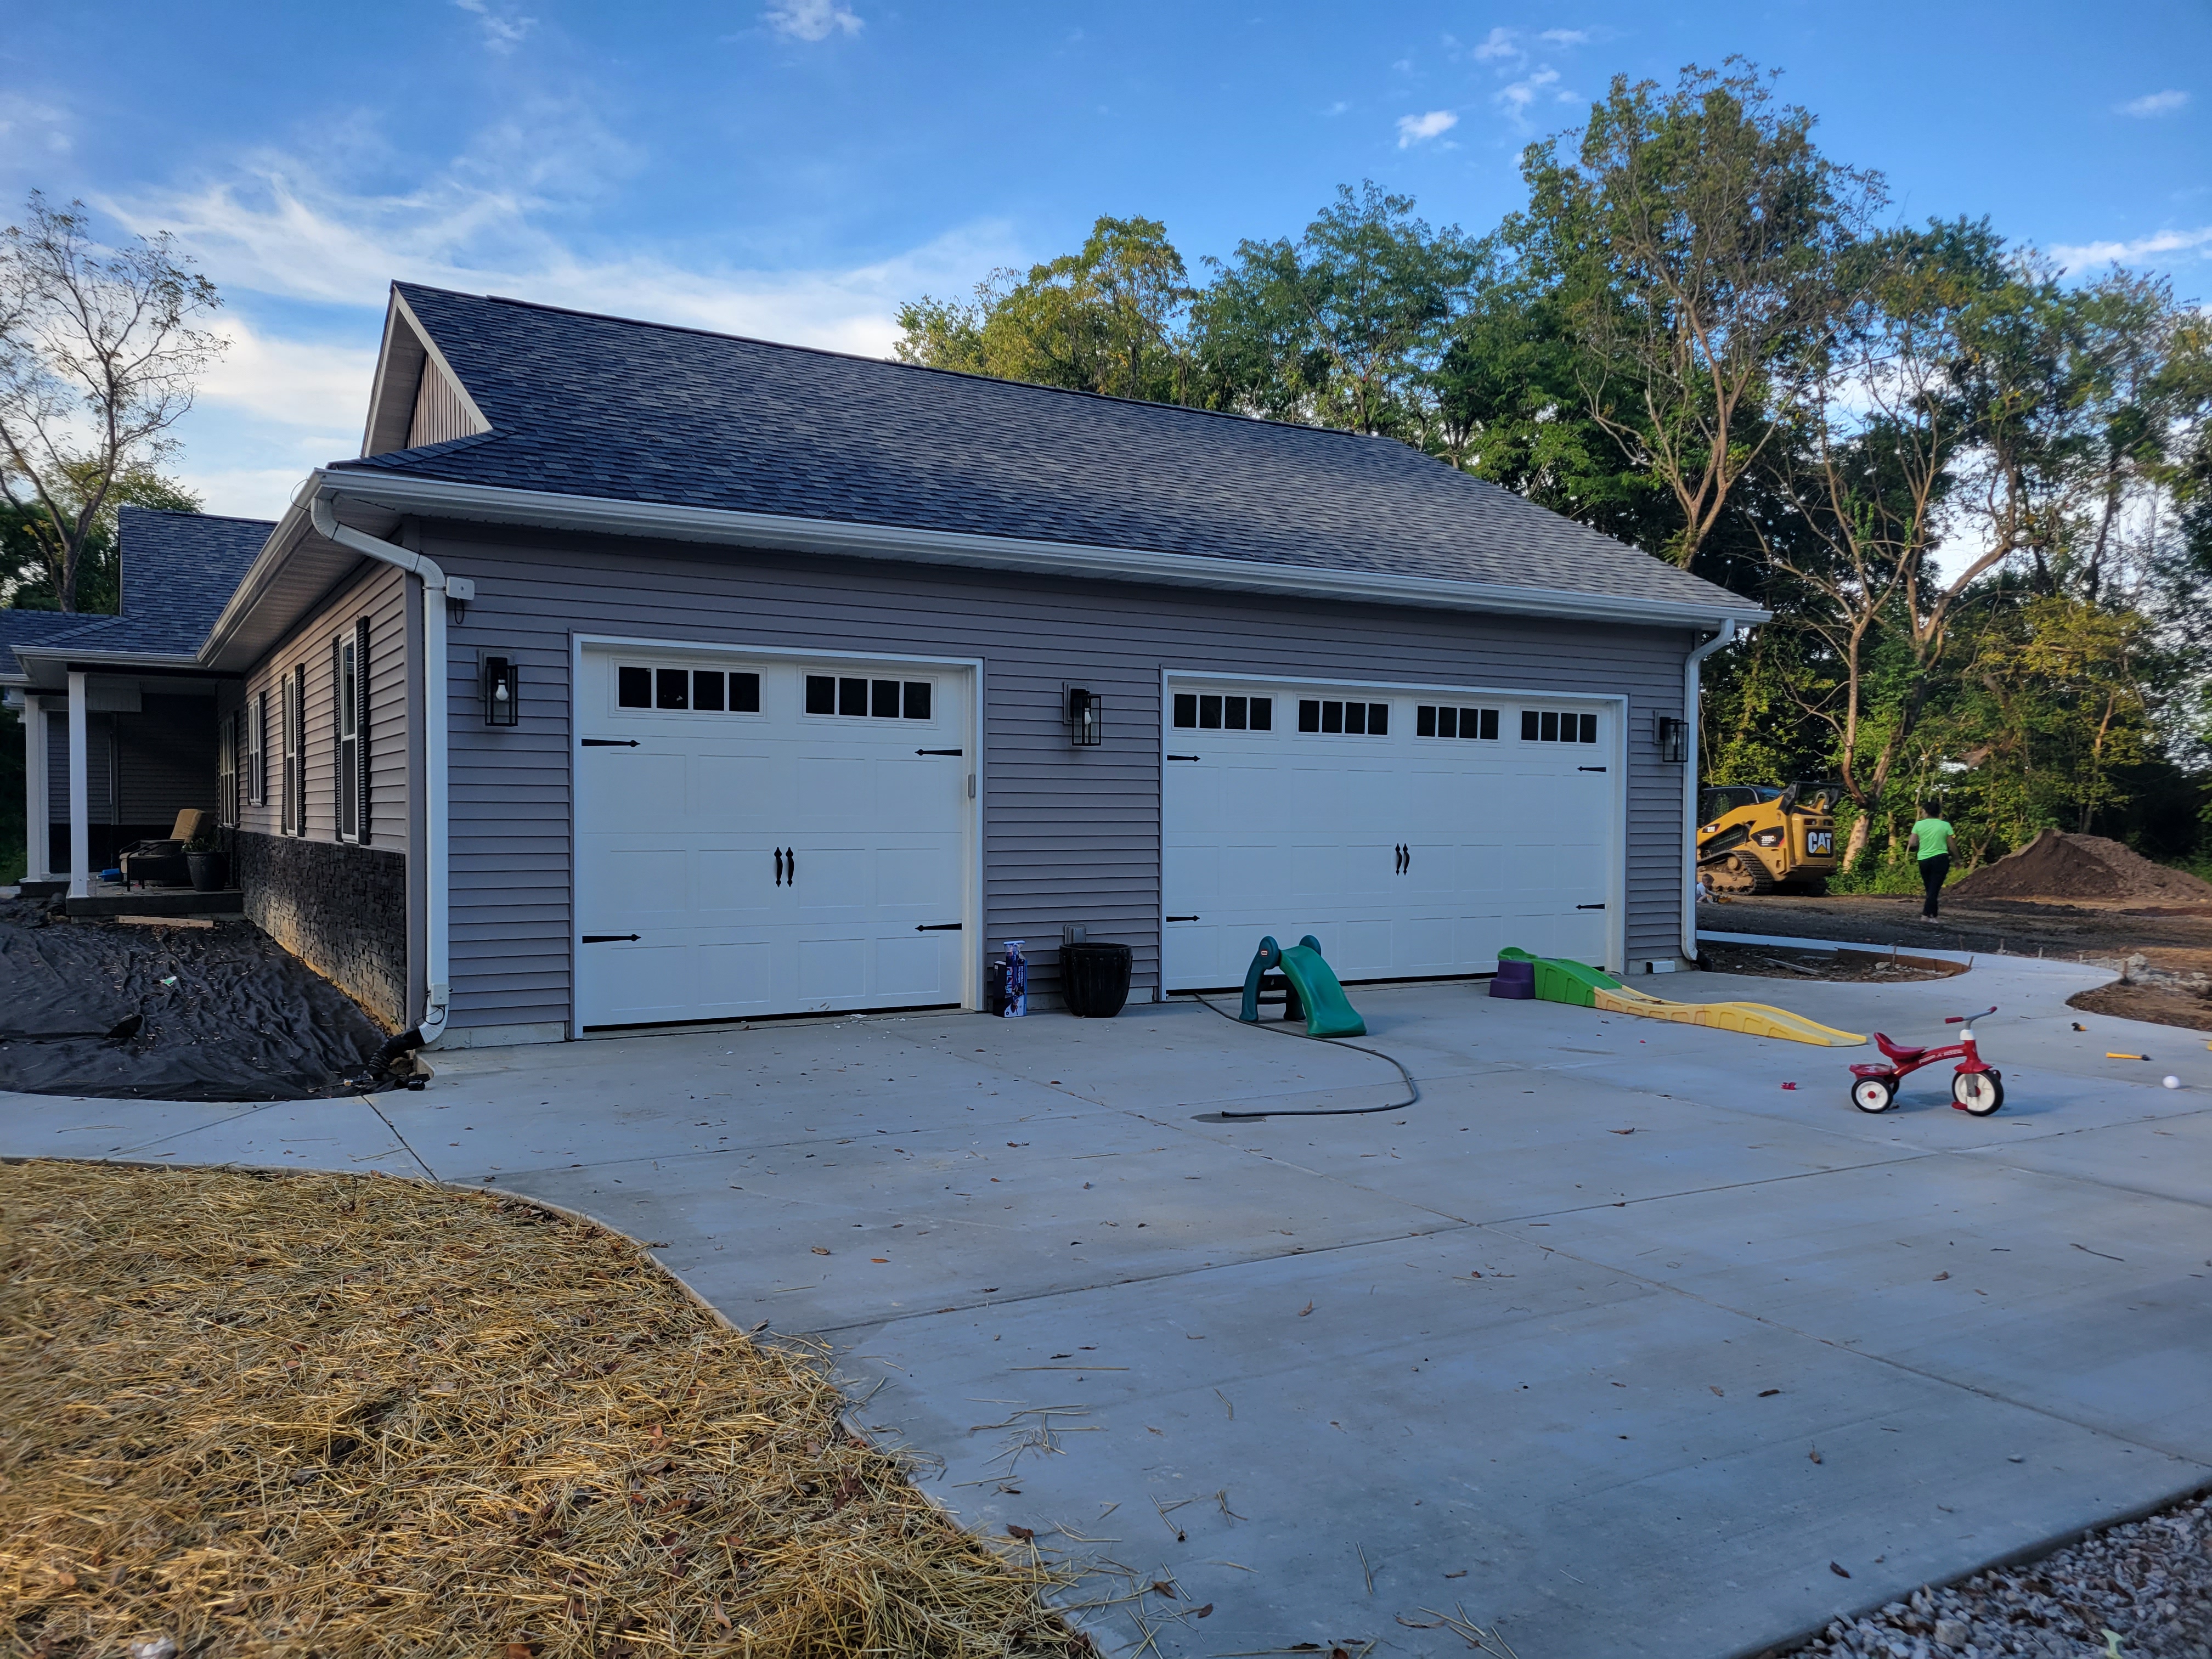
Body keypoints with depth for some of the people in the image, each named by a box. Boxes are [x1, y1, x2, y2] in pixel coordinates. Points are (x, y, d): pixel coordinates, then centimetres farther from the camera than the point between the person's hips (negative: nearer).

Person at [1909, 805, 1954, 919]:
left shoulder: (1919, 825, 0)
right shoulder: (1945, 825, -1)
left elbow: (1913, 843, 1)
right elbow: (1951, 845, 3)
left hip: (1924, 860, 2)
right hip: (1940, 859, -2)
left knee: (1929, 888, 14)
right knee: (1935, 888, -3)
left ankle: (1932, 915, 16)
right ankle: (1928, 913, -15)